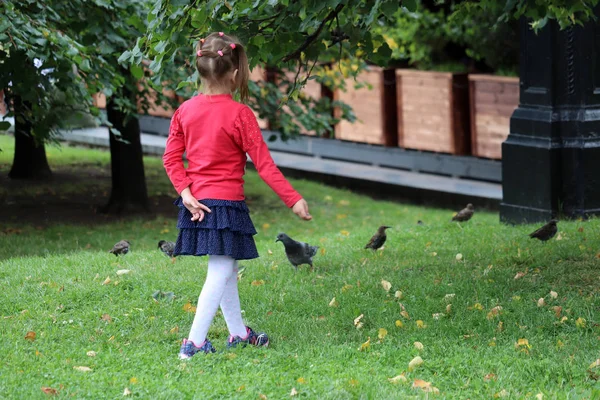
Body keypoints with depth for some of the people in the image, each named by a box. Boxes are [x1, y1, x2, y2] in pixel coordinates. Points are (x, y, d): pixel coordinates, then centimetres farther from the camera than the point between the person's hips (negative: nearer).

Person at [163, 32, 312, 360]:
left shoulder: (185, 111, 3)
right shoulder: (239, 114, -13)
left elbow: (171, 158, 0)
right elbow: (263, 163, -13)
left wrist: (185, 191, -3)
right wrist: (293, 199, -9)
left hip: (197, 204, 7)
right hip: (226, 204, -7)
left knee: (226, 270, 20)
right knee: (220, 274, -2)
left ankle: (238, 333, 31)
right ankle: (194, 342, -8)